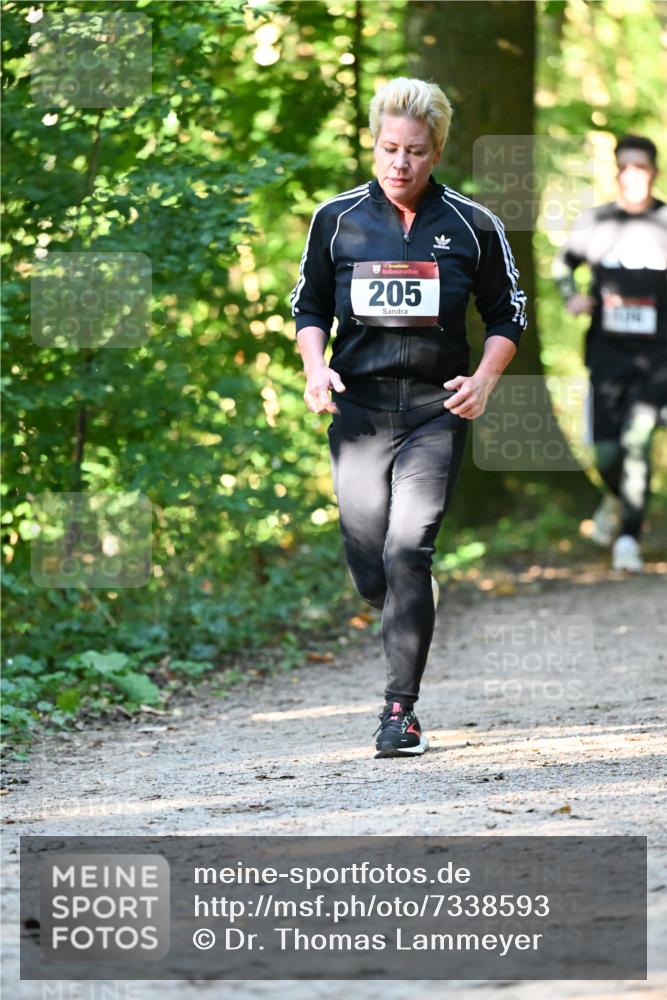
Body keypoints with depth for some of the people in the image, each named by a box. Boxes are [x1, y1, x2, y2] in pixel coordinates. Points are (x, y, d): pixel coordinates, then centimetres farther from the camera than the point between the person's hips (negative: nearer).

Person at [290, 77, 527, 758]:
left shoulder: (472, 226, 2)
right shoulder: (337, 218, 5)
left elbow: (507, 314, 12)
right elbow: (309, 305, 15)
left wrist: (484, 379, -5)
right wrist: (315, 366, -4)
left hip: (436, 407, -2)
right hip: (357, 406, 2)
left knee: (409, 553, -16)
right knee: (369, 569, 2)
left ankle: (400, 710, -13)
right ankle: (403, 624, 38)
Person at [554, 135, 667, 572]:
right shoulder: (595, 223, 4)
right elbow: (563, 262, 21)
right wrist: (572, 297, 2)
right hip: (608, 351, 2)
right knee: (606, 449, 1)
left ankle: (629, 537, -13)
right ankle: (617, 499, 36)